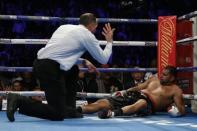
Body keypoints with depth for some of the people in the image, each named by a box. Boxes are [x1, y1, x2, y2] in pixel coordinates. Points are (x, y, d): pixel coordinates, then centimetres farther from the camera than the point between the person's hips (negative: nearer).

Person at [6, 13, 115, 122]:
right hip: (51, 69, -9)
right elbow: (103, 59, 10)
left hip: (39, 64, 9)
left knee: (73, 70, 32)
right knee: (58, 115, -4)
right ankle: (19, 101, -13)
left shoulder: (64, 27, 23)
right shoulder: (88, 35, 3)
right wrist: (109, 41, 25)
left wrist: (83, 62, 32)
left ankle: (69, 110, 28)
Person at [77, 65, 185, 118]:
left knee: (142, 103, -46)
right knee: (103, 103, -14)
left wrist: (177, 110, -19)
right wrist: (124, 92, 14)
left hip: (148, 104, -6)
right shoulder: (154, 79, 26)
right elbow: (138, 87, 28)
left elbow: (182, 110, 2)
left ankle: (112, 113, -68)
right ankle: (76, 109, -32)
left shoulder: (175, 90, 9)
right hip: (133, 96, 6)